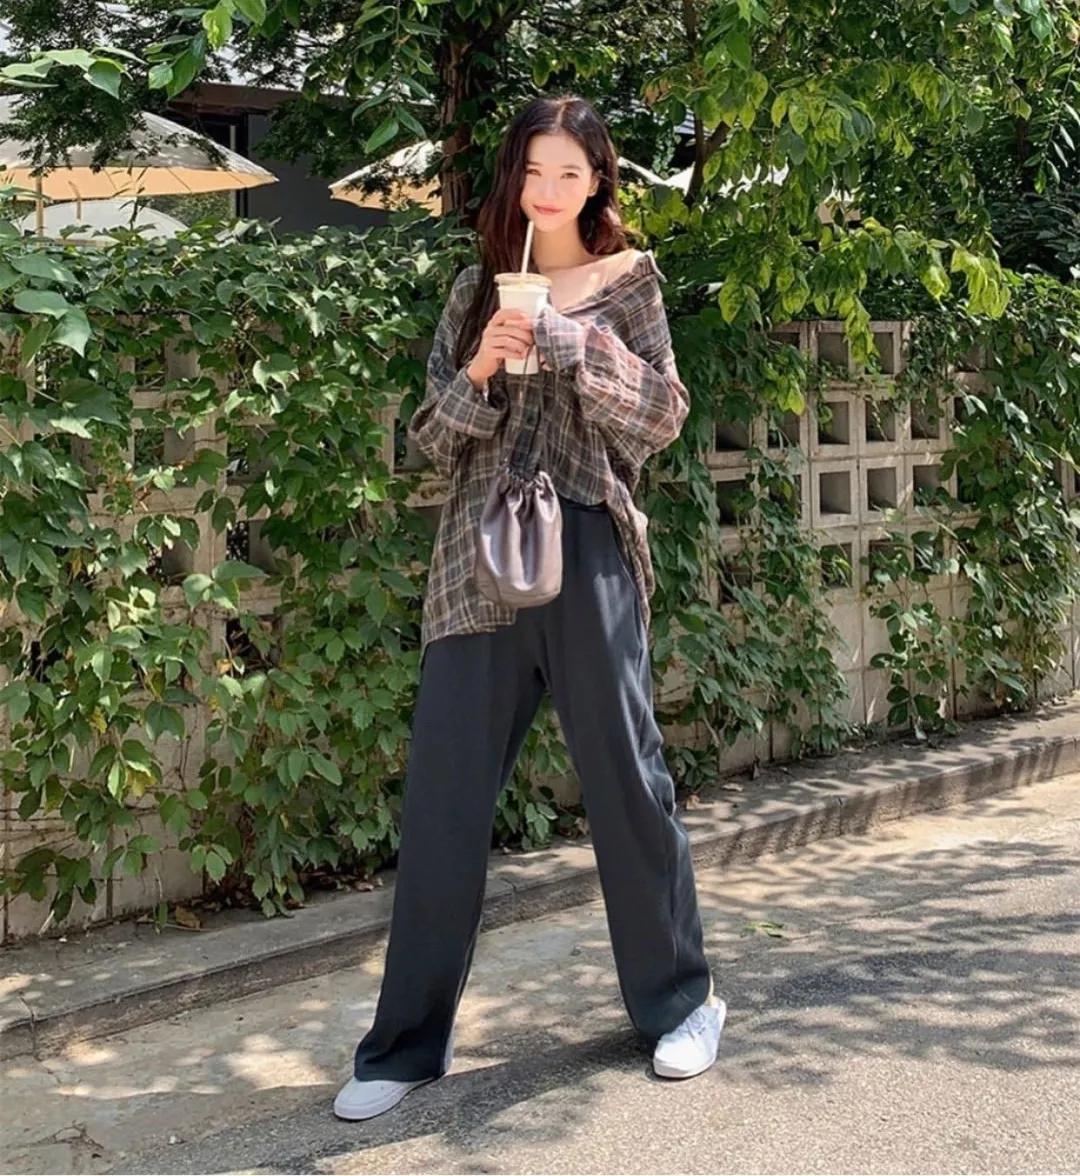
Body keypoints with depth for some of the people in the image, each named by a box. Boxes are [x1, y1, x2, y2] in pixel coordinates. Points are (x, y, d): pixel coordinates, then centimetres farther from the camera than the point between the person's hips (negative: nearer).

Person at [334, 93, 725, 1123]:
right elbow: (430, 437, 11)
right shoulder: (478, 290, 15)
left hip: (586, 551, -3)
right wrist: (475, 376, -8)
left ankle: (678, 1002, 23)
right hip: (481, 556, 3)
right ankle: (408, 1041, 10)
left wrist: (565, 336, -12)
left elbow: (662, 416, -3)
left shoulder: (626, 283, 7)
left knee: (625, 778, 4)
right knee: (442, 794, 1)